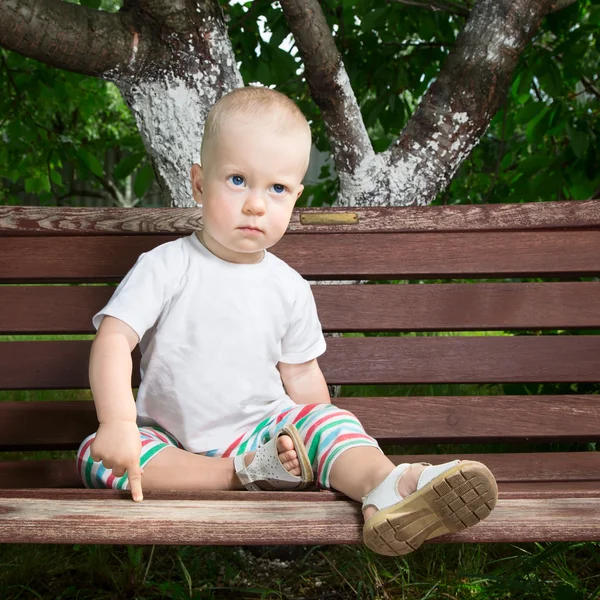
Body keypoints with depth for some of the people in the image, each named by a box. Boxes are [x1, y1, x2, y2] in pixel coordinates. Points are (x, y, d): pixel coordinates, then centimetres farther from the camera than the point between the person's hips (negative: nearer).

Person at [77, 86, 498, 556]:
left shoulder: (289, 288, 2)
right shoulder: (164, 267, -8)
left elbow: (302, 376, 11)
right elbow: (114, 340, -17)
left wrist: (313, 444, -1)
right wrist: (118, 424, -31)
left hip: (262, 431, 1)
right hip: (172, 443, -1)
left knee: (328, 420, -24)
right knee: (98, 457, -27)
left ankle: (385, 486, -53)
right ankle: (240, 472, -31)